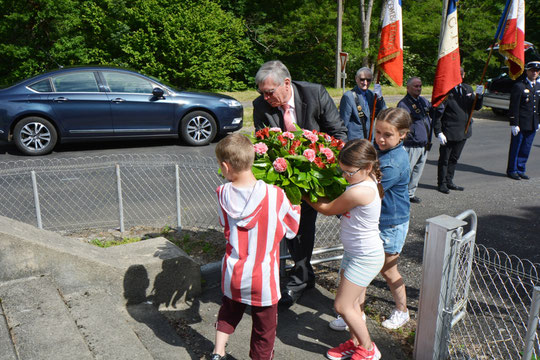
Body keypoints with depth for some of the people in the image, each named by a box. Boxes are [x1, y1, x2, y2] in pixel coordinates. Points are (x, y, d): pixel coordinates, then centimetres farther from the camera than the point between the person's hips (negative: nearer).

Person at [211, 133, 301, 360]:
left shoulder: (223, 194, -11)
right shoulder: (274, 195, -20)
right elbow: (292, 229, -6)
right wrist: (295, 203, 10)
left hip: (232, 274, 3)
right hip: (263, 278, -3)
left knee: (228, 313, 32)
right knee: (264, 327, 18)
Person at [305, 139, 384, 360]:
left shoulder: (358, 192, -30)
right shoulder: (368, 181, -2)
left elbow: (327, 210, -15)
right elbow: (340, 207, 9)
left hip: (365, 258, -9)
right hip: (355, 253, 9)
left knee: (342, 305, 2)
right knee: (353, 302, 19)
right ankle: (355, 342, 37)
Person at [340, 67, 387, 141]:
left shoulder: (372, 94, 10)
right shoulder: (348, 96, -10)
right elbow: (343, 123, -10)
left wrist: (380, 98, -8)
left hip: (369, 140, 6)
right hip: (353, 141, -6)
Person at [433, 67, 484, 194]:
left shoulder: (468, 89, 8)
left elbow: (477, 107, 9)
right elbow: (438, 113, -13)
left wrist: (479, 95, -11)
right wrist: (438, 132, -17)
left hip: (463, 131, 7)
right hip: (448, 133, -7)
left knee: (454, 158, 17)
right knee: (444, 159, 6)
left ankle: (449, 182, 31)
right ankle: (442, 183, 19)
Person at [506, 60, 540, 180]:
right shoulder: (518, 86, -8)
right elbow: (514, 107, -12)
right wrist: (514, 124, -16)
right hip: (520, 124, -6)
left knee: (526, 149, 11)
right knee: (515, 148, 2)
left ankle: (520, 170, 21)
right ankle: (512, 170, 13)